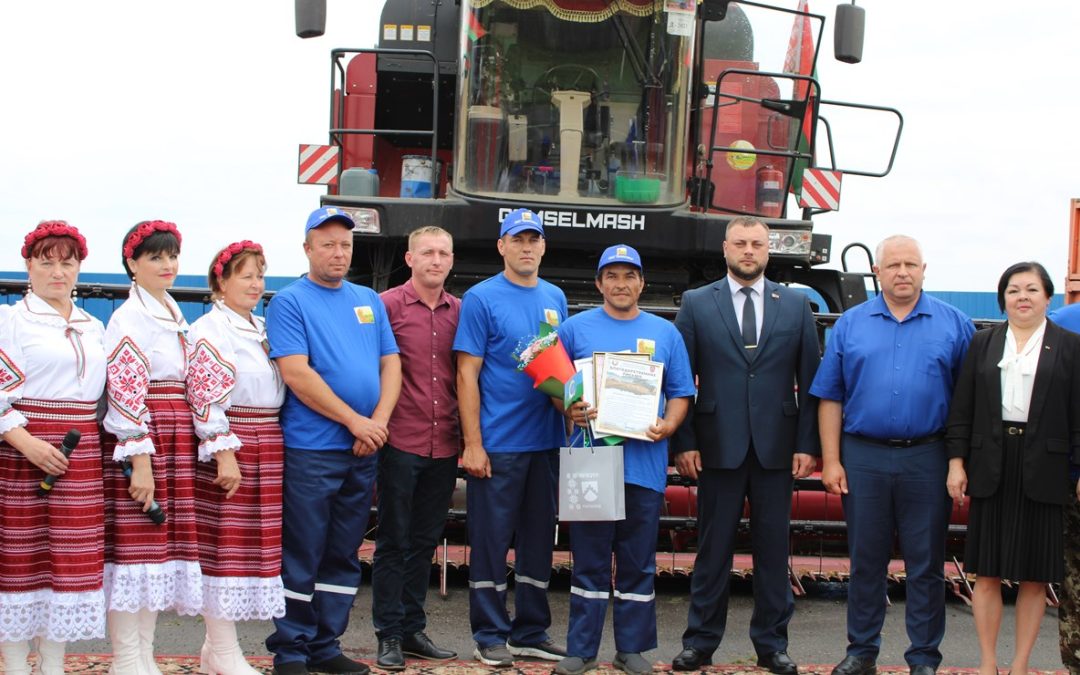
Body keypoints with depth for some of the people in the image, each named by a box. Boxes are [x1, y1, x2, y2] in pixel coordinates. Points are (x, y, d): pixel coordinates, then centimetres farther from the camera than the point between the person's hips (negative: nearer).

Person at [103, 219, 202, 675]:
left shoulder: (176, 317, 18)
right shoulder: (129, 317, -7)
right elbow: (125, 393, -14)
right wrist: (140, 460, -20)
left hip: (177, 445, 8)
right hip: (140, 443, -8)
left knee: (161, 546, 9)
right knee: (133, 545, -6)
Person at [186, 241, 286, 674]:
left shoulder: (262, 329, 17)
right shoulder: (210, 330, -8)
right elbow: (205, 398, -16)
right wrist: (224, 454, -21)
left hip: (266, 453, 8)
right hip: (228, 450, -8)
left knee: (252, 544, 9)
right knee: (223, 545, -4)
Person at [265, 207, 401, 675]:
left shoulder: (369, 300, 15)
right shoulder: (290, 302, -4)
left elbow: (390, 363, 11)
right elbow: (296, 374, -14)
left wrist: (379, 420, -7)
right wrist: (355, 421, -15)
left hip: (363, 451, 6)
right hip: (310, 449, -6)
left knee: (343, 557, 10)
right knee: (301, 557, -2)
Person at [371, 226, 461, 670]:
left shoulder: (460, 311, 9)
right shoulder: (388, 305, -4)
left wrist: (466, 436, 7)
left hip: (444, 446, 4)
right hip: (400, 444, -4)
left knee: (425, 542, 12)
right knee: (393, 541, 3)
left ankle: (413, 629, 22)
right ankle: (389, 635, 9)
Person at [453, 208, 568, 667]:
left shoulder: (555, 298, 11)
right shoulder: (482, 298, -6)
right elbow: (467, 374, -9)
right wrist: (473, 443, -14)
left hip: (546, 441, 6)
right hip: (498, 442, -6)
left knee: (538, 540, 12)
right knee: (491, 540, 0)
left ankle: (530, 632, 21)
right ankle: (490, 635, 9)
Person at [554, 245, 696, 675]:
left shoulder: (665, 333, 11)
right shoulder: (576, 329, 7)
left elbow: (680, 393, 11)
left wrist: (668, 424, -8)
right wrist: (569, 410, -13)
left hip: (645, 462, 1)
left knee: (638, 563, 6)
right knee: (589, 561, 3)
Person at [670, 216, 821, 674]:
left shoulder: (796, 305, 7)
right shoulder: (696, 304, 4)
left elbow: (810, 380, 5)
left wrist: (807, 445, -1)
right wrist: (684, 442, -4)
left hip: (776, 447, 1)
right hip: (718, 446, -1)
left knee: (773, 549, 6)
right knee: (713, 548, 5)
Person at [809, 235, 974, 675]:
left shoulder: (954, 325, 3)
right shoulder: (850, 324, 6)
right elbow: (830, 398, 5)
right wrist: (831, 461, -1)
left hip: (927, 459, -1)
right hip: (863, 457, 1)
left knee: (926, 563, 4)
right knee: (866, 559, 9)